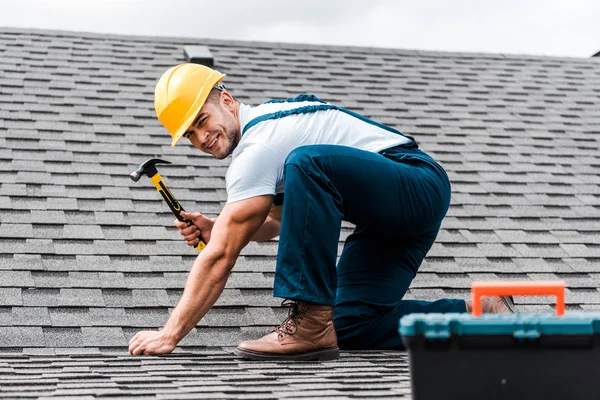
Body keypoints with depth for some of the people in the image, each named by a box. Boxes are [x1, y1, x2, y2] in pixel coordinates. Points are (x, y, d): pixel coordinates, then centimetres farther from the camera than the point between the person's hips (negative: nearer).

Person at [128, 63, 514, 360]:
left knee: (306, 164, -33)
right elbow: (277, 218, 27)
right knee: (350, 326, 0)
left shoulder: (258, 145, -16)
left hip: (421, 187, -10)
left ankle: (311, 325, -30)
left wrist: (170, 334, -14)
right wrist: (215, 228, 9)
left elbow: (221, 256, -19)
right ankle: (480, 311, 12)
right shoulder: (266, 121, 14)